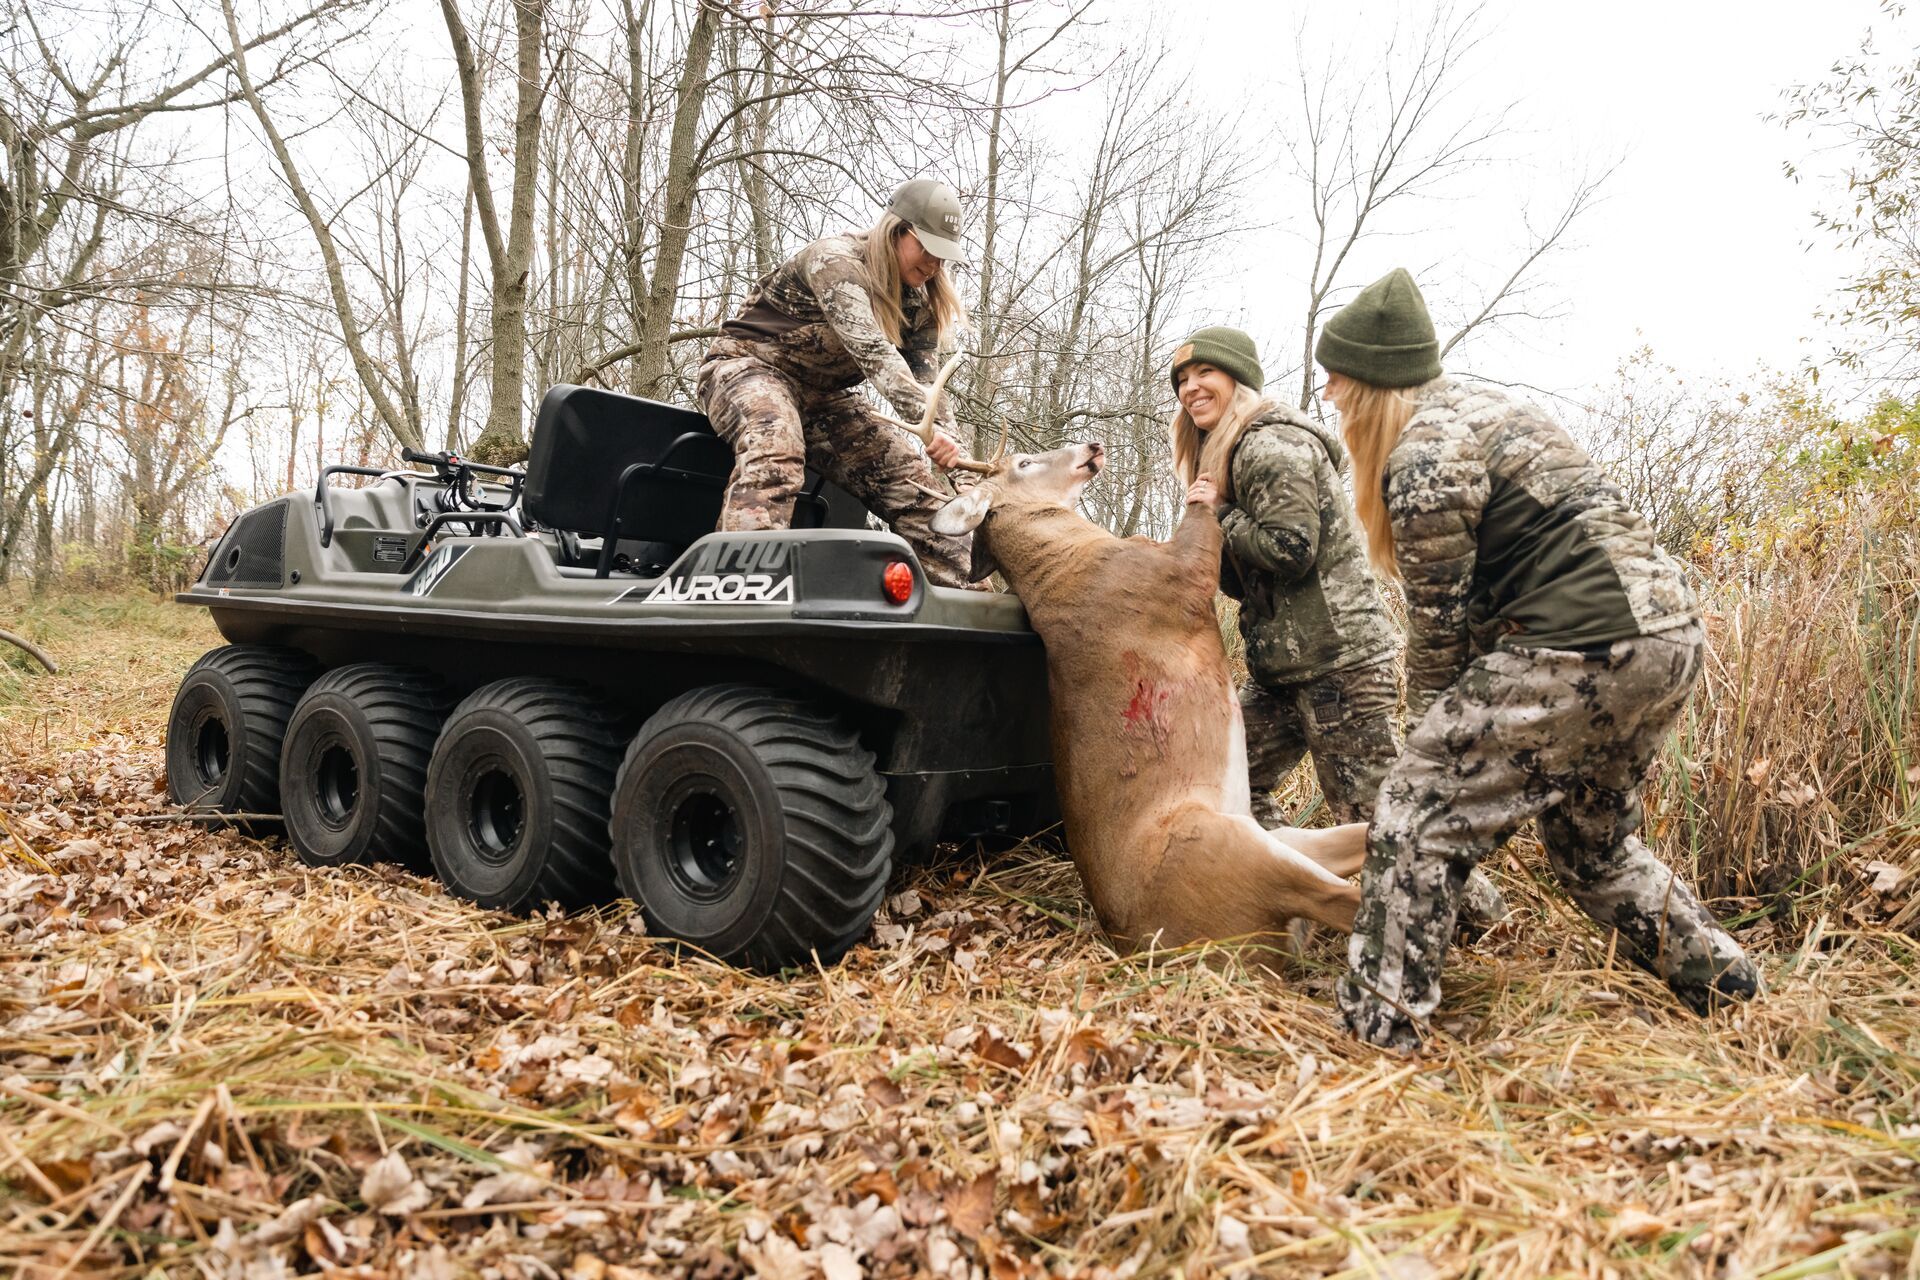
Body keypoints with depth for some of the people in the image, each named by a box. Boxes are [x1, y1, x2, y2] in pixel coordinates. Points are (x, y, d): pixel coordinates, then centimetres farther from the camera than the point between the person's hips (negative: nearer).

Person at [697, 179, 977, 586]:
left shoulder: (917, 301, 5)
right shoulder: (835, 260, -19)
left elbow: (924, 380, -4)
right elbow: (871, 349, -34)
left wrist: (946, 440, -23)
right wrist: (928, 421, -46)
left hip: (822, 396, 7)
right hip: (750, 365, -7)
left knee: (912, 476, -8)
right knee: (775, 449, -40)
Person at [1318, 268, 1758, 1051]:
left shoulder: (1424, 456, -12)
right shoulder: (1476, 407, 19)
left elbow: (1440, 620, -7)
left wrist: (1433, 730, 9)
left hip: (1586, 647, -10)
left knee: (1422, 812, -6)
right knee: (1593, 842, 27)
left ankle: (1374, 1036, -5)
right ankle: (1725, 989, 38)